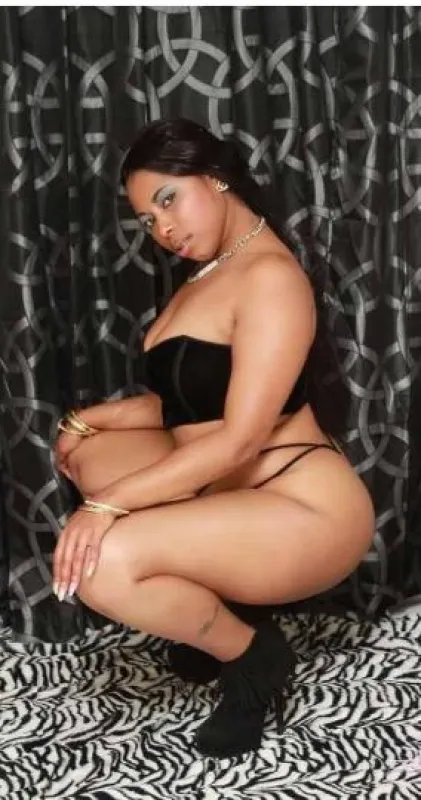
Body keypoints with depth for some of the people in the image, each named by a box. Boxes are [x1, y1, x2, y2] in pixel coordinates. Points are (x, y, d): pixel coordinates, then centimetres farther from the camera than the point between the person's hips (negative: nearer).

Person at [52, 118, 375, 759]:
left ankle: (251, 654, 0)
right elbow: (186, 401, 15)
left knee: (100, 563, -26)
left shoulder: (270, 275, -16)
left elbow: (240, 439, -24)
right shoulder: (209, 274, 13)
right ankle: (209, 610, 10)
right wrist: (96, 417, 2)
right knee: (85, 450, 6)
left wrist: (109, 505, -27)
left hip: (306, 513, -10)